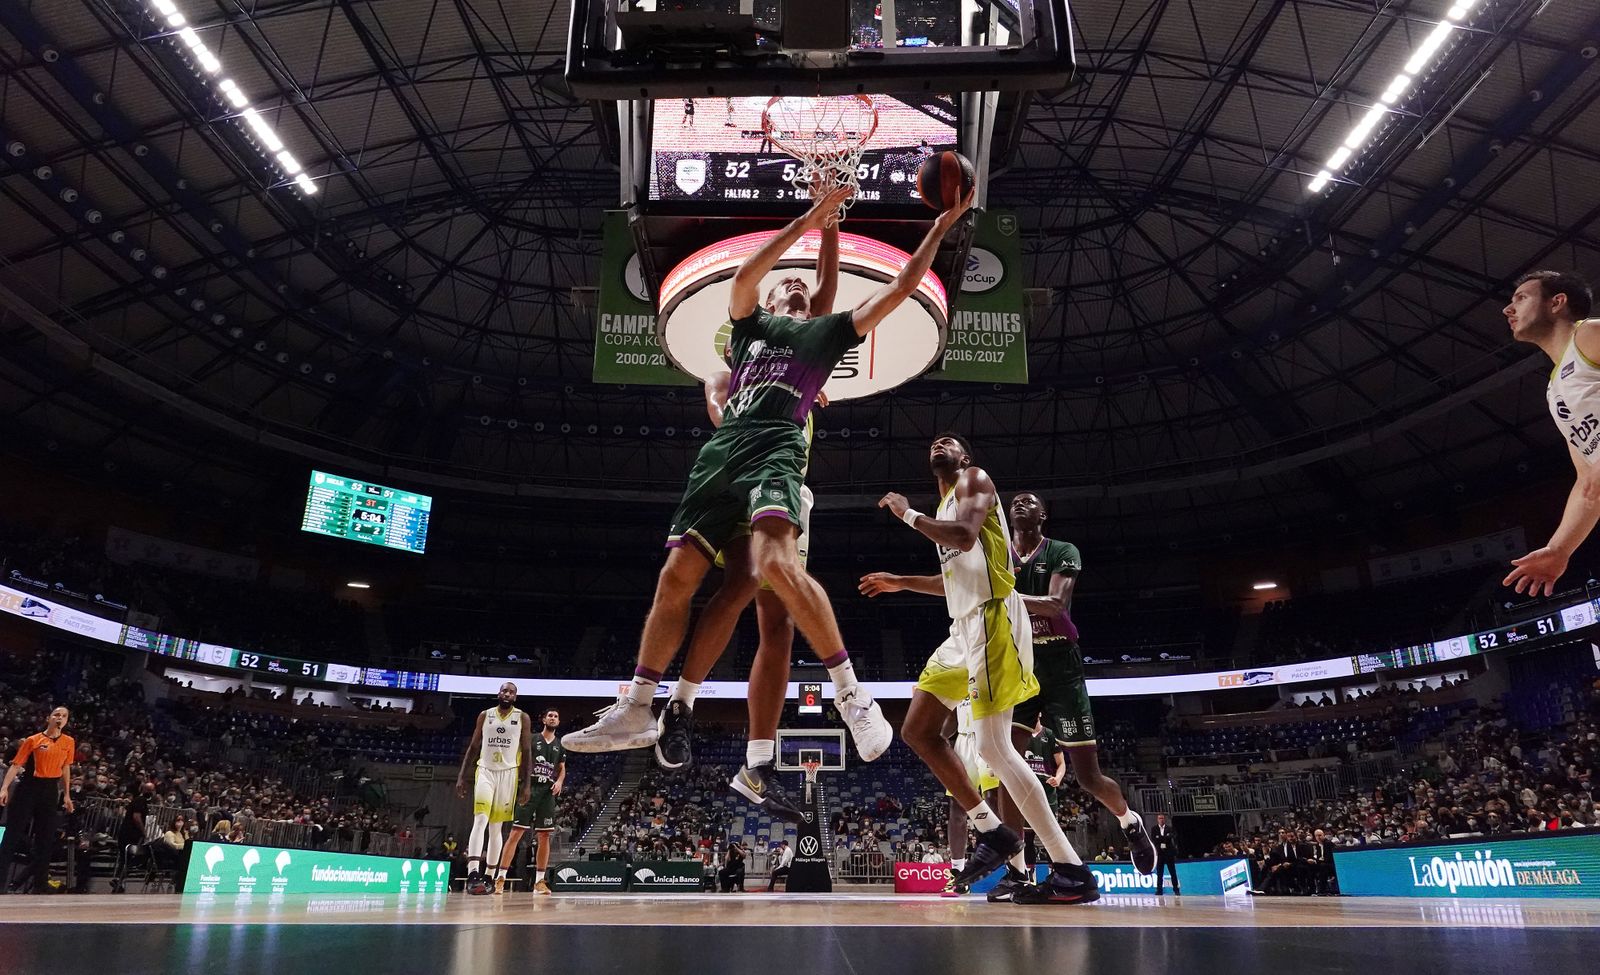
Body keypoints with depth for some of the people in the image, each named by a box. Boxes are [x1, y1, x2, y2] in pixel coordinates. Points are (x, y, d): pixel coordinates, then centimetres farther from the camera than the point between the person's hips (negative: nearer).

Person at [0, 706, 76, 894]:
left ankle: (40, 882, 14)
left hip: (51, 790, 3)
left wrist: (66, 795, 12)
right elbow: (16, 765, -5)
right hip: (28, 787, -3)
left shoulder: (69, 742, 7)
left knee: (46, 836, 5)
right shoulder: (33, 740, -2)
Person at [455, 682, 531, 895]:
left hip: (508, 773, 0)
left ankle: (488, 877, 14)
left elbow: (527, 752, 1)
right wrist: (461, 776, 2)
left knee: (496, 827, 6)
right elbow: (473, 746, 9)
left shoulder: (522, 718, 2)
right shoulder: (485, 715, 5)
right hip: (485, 771, 0)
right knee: (480, 821, -17)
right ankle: (473, 875, -27)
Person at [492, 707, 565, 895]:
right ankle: (500, 877, -7)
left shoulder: (559, 746, 15)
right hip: (529, 790, -4)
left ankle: (539, 881, 8)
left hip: (548, 793, 4)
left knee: (545, 836, 2)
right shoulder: (532, 739, 2)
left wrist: (559, 781, 0)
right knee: (516, 833, -9)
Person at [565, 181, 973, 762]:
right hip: (721, 452, 3)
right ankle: (635, 713, 10)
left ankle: (852, 696, -23)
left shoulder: (825, 331, 23)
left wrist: (941, 227, 14)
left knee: (775, 563, -30)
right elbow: (742, 277, 4)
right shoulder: (750, 323, 25)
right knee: (676, 577, -1)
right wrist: (804, 222, 1)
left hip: (775, 451, -3)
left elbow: (899, 288, 18)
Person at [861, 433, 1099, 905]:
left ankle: (1072, 871, -13)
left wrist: (908, 514, -8)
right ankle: (994, 832, 14)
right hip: (965, 627, 10)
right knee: (918, 731, 9)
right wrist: (901, 582, 35)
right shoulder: (945, 507, 27)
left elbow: (965, 537, -20)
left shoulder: (974, 478, 0)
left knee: (993, 745, -16)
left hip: (992, 619, -10)